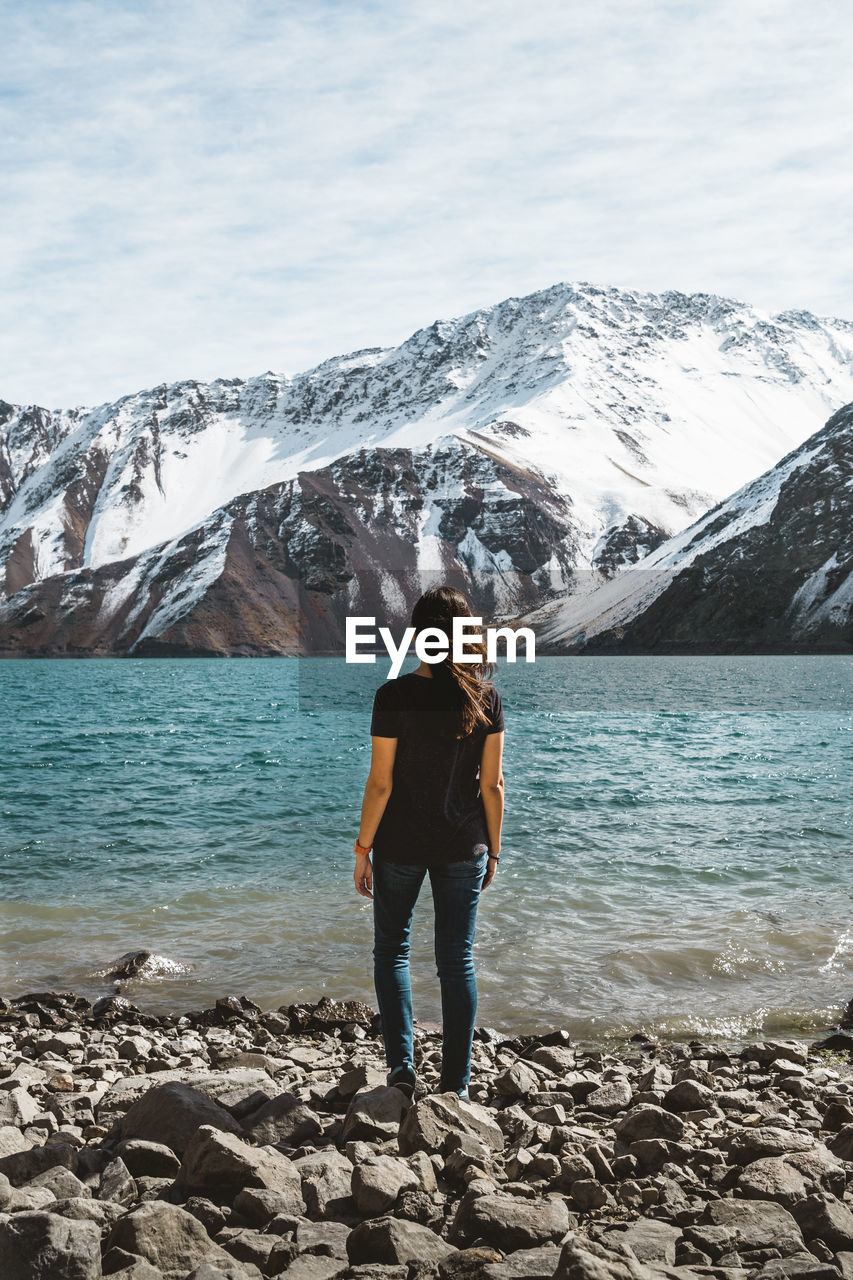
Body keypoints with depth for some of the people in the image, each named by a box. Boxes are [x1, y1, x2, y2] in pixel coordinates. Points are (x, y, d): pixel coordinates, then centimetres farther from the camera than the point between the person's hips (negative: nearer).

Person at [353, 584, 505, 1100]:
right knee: (458, 961, 11)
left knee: (392, 951, 17)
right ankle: (456, 1083, 14)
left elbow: (380, 783, -13)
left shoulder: (395, 695, -14)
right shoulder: (485, 696, -5)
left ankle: (403, 1066, 9)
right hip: (463, 849, 2)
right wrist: (493, 850, 9)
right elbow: (492, 784, -2)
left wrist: (363, 849, -2)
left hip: (399, 845, -2)